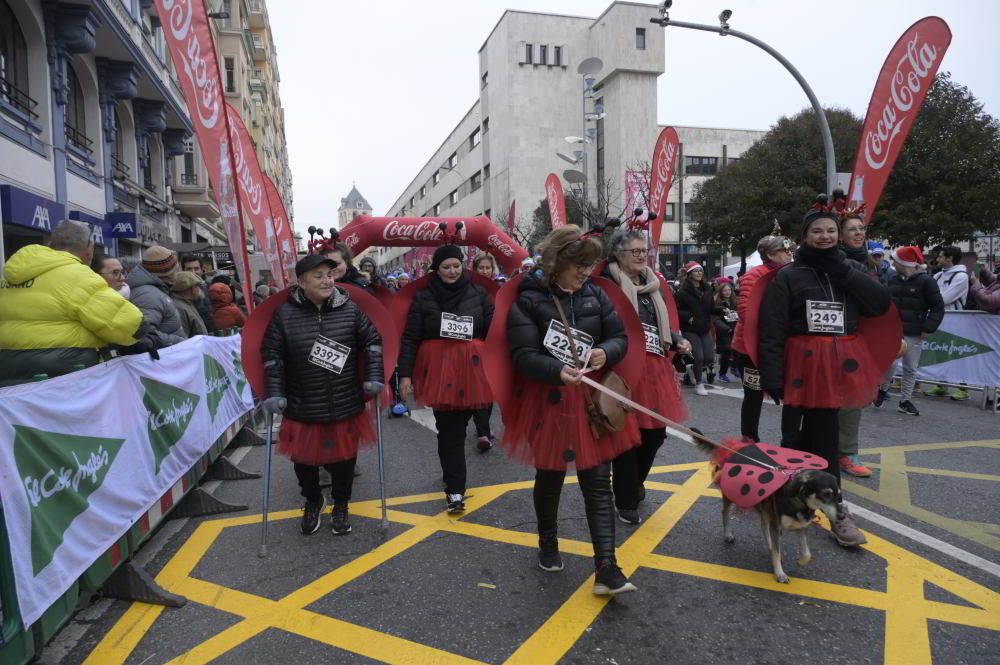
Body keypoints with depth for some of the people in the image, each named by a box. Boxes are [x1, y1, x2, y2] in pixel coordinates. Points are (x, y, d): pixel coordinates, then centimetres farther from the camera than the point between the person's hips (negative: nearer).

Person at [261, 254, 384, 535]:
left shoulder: (350, 309, -4)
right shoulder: (285, 313, -8)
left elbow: (372, 340, 2)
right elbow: (271, 355, -3)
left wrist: (374, 377, -5)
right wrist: (274, 393, -8)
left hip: (346, 405, 1)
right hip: (302, 407, 0)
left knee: (344, 455, 13)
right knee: (304, 458, 13)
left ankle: (341, 505, 38)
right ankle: (312, 501, 43)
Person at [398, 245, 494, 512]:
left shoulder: (478, 294, 5)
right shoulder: (423, 297, 3)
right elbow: (410, 338, 2)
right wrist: (405, 373, -5)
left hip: (471, 368, 1)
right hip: (438, 369, -1)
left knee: (456, 427, 9)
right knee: (449, 430, -2)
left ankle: (453, 481, 31)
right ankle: (455, 488, 6)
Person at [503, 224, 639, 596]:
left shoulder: (595, 295, 2)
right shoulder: (529, 299, -11)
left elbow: (620, 337, 6)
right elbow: (523, 355, -18)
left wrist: (605, 352, -17)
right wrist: (558, 372, -35)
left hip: (592, 400, 3)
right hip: (548, 401, -3)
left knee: (598, 482, 1)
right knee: (550, 478, 15)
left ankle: (606, 569, 6)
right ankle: (548, 544, 39)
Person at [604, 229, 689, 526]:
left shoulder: (654, 284, 14)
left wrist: (678, 341, 6)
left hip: (655, 369, 7)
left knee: (656, 433, 15)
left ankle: (634, 482, 42)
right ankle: (626, 501, 21)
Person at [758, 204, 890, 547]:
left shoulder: (848, 272, 13)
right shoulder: (787, 276, -2)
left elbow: (881, 304, -2)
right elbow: (771, 329, -8)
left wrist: (842, 270, -9)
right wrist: (771, 375, -15)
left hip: (843, 362, 5)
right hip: (808, 364, -5)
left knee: (813, 431, 14)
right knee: (824, 435, -4)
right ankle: (836, 509, 8)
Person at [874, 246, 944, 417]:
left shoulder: (926, 281, -7)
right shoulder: (894, 280, 7)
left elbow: (938, 307, -6)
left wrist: (928, 329, -12)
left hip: (913, 334, -2)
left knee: (910, 368, 7)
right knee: (889, 362, -11)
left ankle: (905, 401, 18)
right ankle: (882, 390, 13)